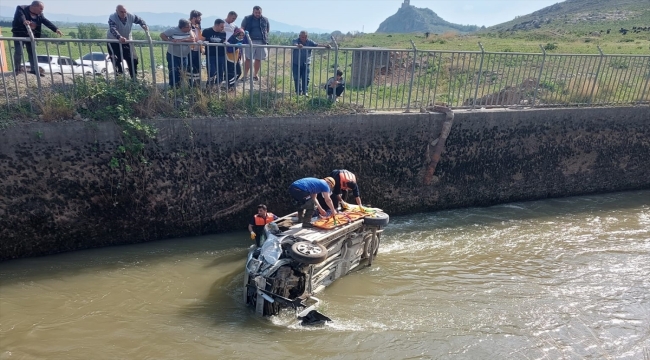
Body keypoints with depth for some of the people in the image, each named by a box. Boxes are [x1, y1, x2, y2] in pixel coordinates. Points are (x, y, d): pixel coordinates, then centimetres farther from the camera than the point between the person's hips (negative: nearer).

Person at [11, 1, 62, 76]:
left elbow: (46, 22, -12)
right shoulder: (21, 9, -16)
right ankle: (17, 69, 3)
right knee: (18, 52, -8)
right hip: (19, 34, -5)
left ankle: (34, 69, 13)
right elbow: (21, 16, -36)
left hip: (30, 35, 5)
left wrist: (56, 29, -28)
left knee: (32, 52, 5)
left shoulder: (39, 14, -1)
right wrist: (24, 21, -60)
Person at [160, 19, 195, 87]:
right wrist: (170, 40, -23)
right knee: (173, 74, -3)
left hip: (184, 56, 4)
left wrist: (181, 40, -27)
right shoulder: (173, 30, -12)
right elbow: (162, 35, -6)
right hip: (173, 56, -4)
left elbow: (193, 39, -19)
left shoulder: (189, 31, -4)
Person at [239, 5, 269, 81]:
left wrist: (265, 39, 8)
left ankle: (255, 75, 19)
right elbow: (242, 28, 4)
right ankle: (245, 75, 0)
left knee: (258, 59, 6)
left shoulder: (265, 20, 10)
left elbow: (268, 30, 19)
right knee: (248, 59, -5)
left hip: (261, 42, 2)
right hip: (250, 41, -2)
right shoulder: (247, 19, 5)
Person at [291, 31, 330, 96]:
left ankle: (305, 91, 14)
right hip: (296, 63, -2)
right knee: (297, 78, 2)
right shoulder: (295, 41, -6)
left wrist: (325, 46, -26)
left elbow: (317, 45, -9)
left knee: (306, 78, 2)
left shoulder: (309, 42, 1)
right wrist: (298, 45, -54)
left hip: (306, 63, 2)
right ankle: (299, 91, 14)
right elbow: (294, 44, -29)